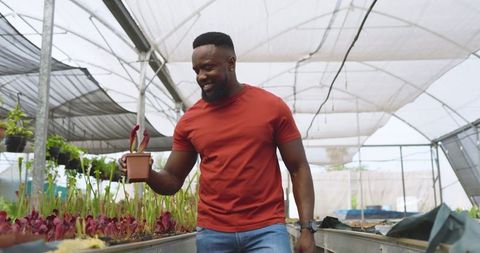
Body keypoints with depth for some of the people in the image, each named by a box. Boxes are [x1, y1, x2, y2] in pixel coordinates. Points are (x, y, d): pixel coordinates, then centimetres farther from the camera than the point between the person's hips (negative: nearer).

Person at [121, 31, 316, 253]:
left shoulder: (273, 106, -2)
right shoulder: (188, 121, 3)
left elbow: (299, 168, 0)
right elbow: (172, 181, 9)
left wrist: (307, 228, -7)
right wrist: (147, 173, -13)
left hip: (266, 229, -2)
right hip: (212, 232, 2)